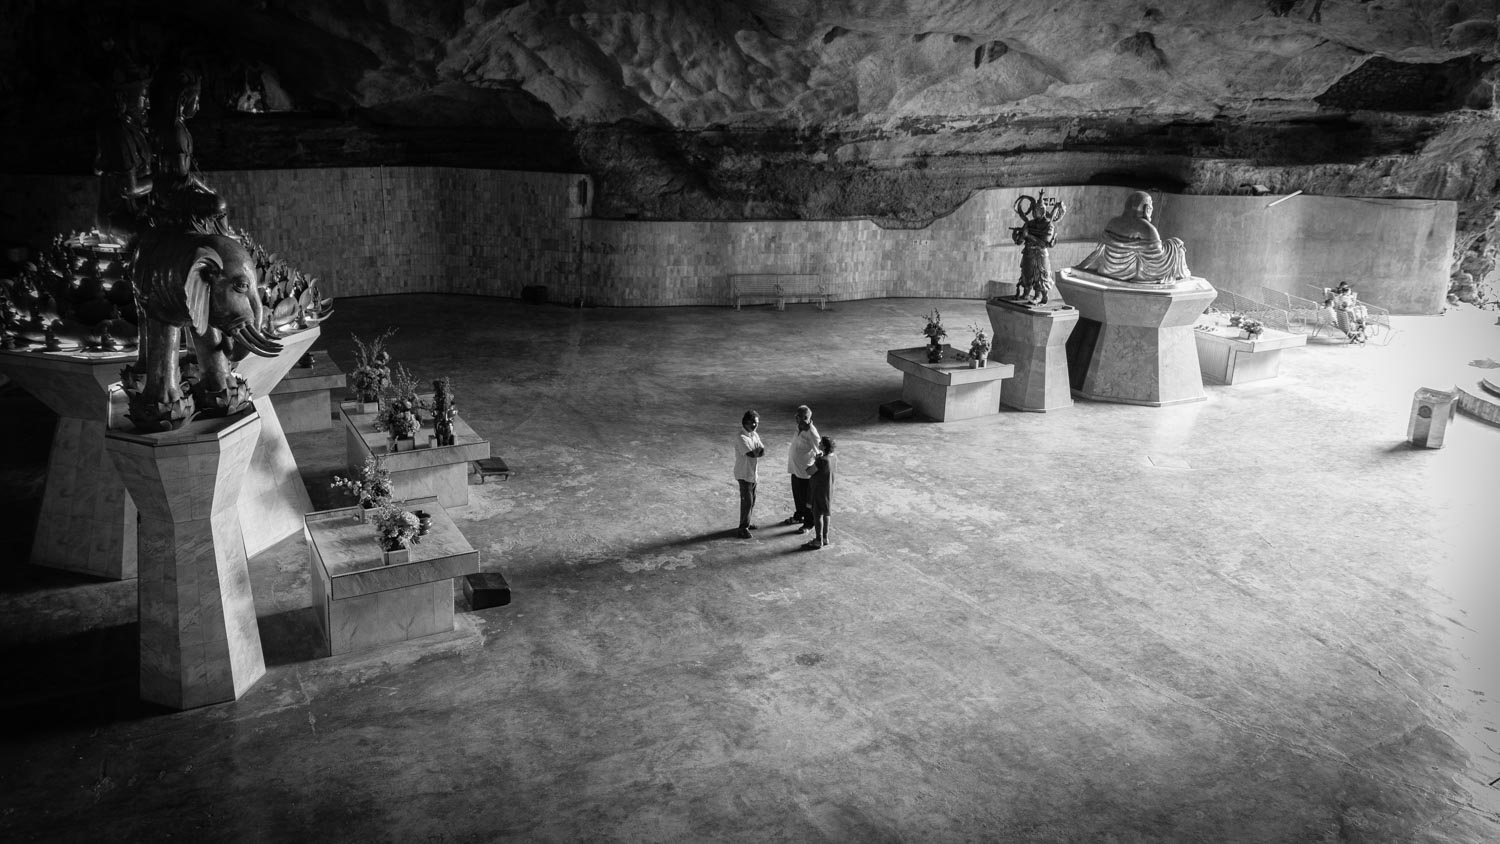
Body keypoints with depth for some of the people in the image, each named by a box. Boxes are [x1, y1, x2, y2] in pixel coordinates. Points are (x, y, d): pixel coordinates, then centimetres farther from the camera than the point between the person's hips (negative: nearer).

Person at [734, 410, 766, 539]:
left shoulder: (754, 435, 7)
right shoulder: (740, 436, -21)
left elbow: (762, 452, 0)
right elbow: (752, 454, -26)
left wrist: (756, 451, -20)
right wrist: (759, 449, -7)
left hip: (754, 472, 8)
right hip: (744, 473, -8)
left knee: (752, 500, 16)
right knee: (747, 501, -6)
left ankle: (746, 523, 30)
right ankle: (743, 528, 3)